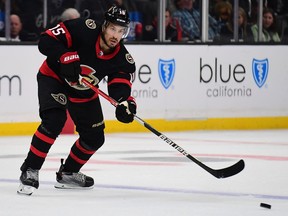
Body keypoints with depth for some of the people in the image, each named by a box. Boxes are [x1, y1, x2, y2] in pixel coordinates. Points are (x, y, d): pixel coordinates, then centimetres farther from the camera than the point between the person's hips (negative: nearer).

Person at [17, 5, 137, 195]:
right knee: (54, 121, -29)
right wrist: (66, 57, -45)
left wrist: (125, 103, -48)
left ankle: (68, 173, 31)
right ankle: (30, 171, -19)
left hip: (84, 92, 6)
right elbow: (47, 41, -31)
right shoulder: (84, 30, -31)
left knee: (95, 138, 6)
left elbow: (120, 86, -26)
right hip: (54, 78, -6)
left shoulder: (122, 59, -19)